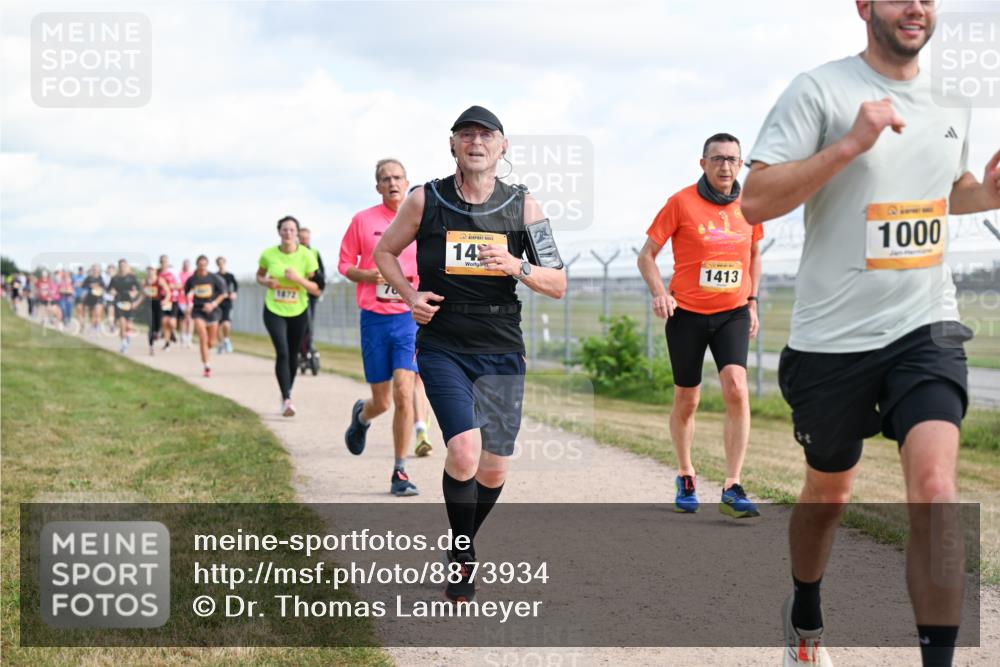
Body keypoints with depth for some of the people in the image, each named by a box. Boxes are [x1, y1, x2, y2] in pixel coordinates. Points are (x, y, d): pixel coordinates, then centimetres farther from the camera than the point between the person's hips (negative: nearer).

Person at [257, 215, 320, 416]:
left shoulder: (306, 256, -10)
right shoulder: (268, 254, -7)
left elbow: (316, 289, -8)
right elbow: (259, 275, 12)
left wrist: (299, 279, -25)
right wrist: (266, 282, -10)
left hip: (298, 312, 1)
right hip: (274, 311, -1)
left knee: (293, 355, 13)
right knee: (282, 353, -18)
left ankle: (288, 391, 38)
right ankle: (286, 400, -19)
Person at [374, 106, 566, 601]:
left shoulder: (522, 206, 1)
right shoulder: (425, 201, -2)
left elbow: (557, 285, 3)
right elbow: (385, 252, 14)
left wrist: (517, 267, -17)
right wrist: (409, 295, -4)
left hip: (502, 353, 2)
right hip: (442, 348, -2)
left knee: (494, 469, 6)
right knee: (465, 452, -21)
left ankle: (461, 549, 35)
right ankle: (462, 559, 2)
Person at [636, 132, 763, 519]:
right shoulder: (682, 203, -5)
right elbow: (647, 254, -1)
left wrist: (752, 303, 17)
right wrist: (659, 293, -17)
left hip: (733, 313, 2)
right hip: (687, 313, -2)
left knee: (736, 388, -18)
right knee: (686, 400, 8)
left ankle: (732, 488, -18)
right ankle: (685, 475, 32)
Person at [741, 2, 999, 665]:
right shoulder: (819, 89, -9)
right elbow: (755, 200, -17)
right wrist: (850, 143, -26)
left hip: (927, 329, 3)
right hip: (833, 336, -2)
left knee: (934, 488, -18)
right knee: (828, 492, 16)